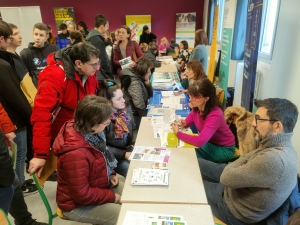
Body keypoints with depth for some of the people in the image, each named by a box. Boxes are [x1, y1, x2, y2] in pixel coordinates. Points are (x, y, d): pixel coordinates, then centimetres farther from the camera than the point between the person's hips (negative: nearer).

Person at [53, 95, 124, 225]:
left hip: (96, 182, 8)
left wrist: (110, 174, -1)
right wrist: (111, 196, -16)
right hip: (78, 204, -8)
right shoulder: (75, 154, -38)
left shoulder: (85, 130, -12)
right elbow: (82, 194, -28)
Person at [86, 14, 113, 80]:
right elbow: (103, 61, -18)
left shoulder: (90, 36, 12)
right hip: (99, 76, -10)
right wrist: (109, 76, -11)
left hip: (94, 74, 10)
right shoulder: (98, 40, -17)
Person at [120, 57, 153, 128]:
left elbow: (150, 95, 10)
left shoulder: (140, 78, 2)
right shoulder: (135, 84, -25)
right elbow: (140, 106, -29)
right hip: (134, 116, -9)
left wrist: (147, 82, -6)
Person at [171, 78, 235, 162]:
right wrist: (184, 123, -17)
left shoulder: (215, 115, -36)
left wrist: (178, 133, -33)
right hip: (208, 142, 6)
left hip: (224, 148, -6)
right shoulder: (197, 107, -15)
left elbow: (200, 141, -45)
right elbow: (191, 116, 7)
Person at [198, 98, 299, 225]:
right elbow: (247, 159, 6)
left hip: (235, 210, -8)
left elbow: (226, 178, -30)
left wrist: (232, 166, -8)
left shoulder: (274, 159, -38)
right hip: (238, 188, 8)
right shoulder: (281, 146, -5)